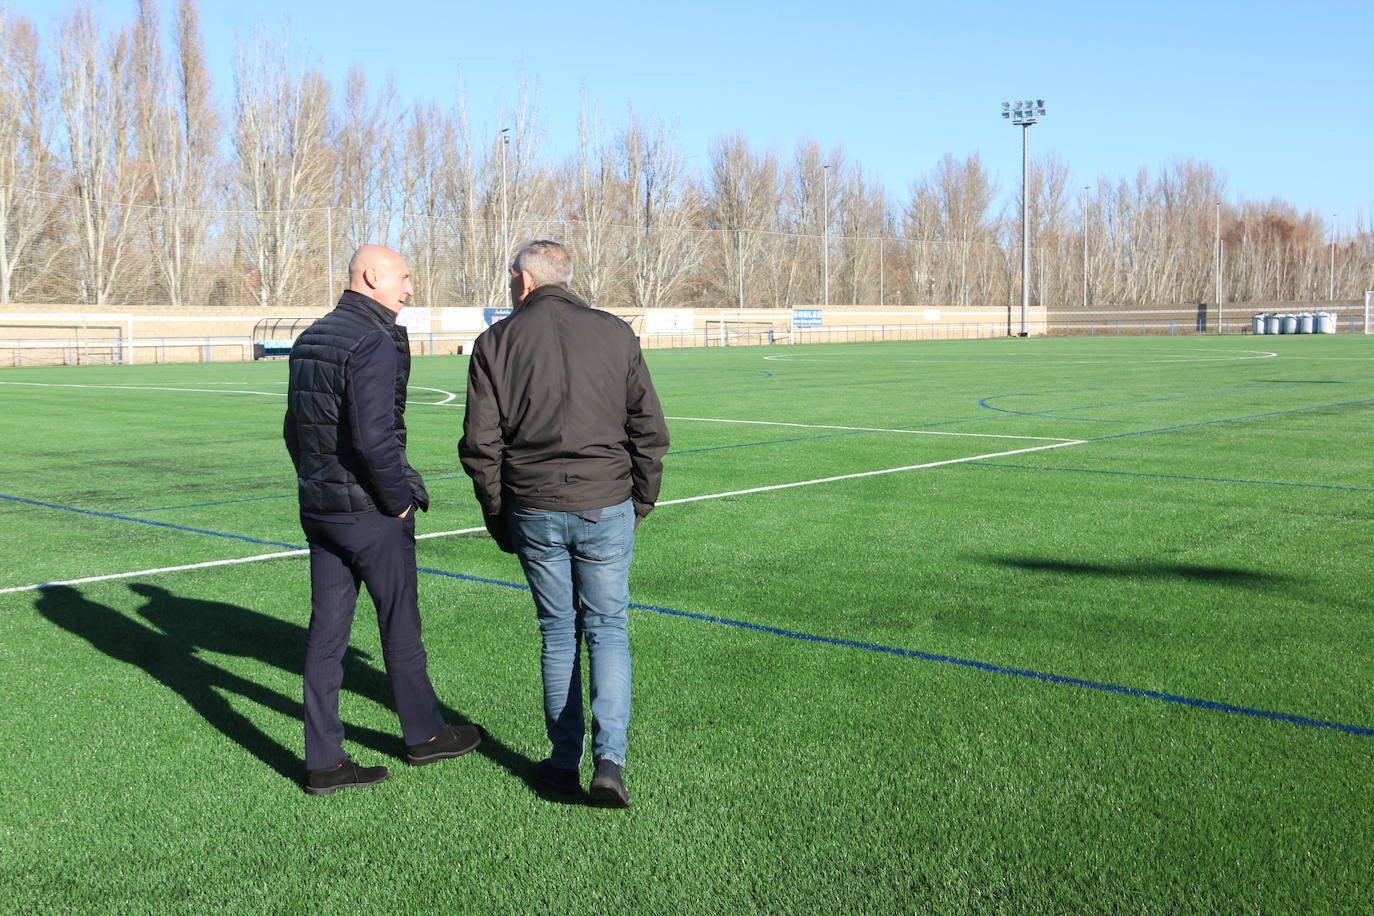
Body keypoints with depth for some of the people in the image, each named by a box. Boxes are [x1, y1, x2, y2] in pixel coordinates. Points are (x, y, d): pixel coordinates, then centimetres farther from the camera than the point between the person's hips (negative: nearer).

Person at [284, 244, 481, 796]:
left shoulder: (310, 338, 11)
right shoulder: (374, 342, -17)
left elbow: (294, 430, 16)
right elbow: (373, 436, -26)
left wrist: (317, 486, 19)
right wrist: (399, 499, -13)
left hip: (318, 511, 8)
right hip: (370, 514, -8)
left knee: (326, 632, 8)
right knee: (400, 626, 10)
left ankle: (324, 763, 13)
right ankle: (423, 735, 28)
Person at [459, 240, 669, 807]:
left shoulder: (496, 342, 1)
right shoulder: (615, 334, 3)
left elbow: (480, 445, -1)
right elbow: (651, 431, 1)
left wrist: (499, 520, 9)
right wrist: (639, 504, 12)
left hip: (534, 512, 0)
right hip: (606, 509, 0)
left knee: (558, 633, 13)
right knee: (608, 630, 9)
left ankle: (565, 762, 19)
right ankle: (609, 759, -3)